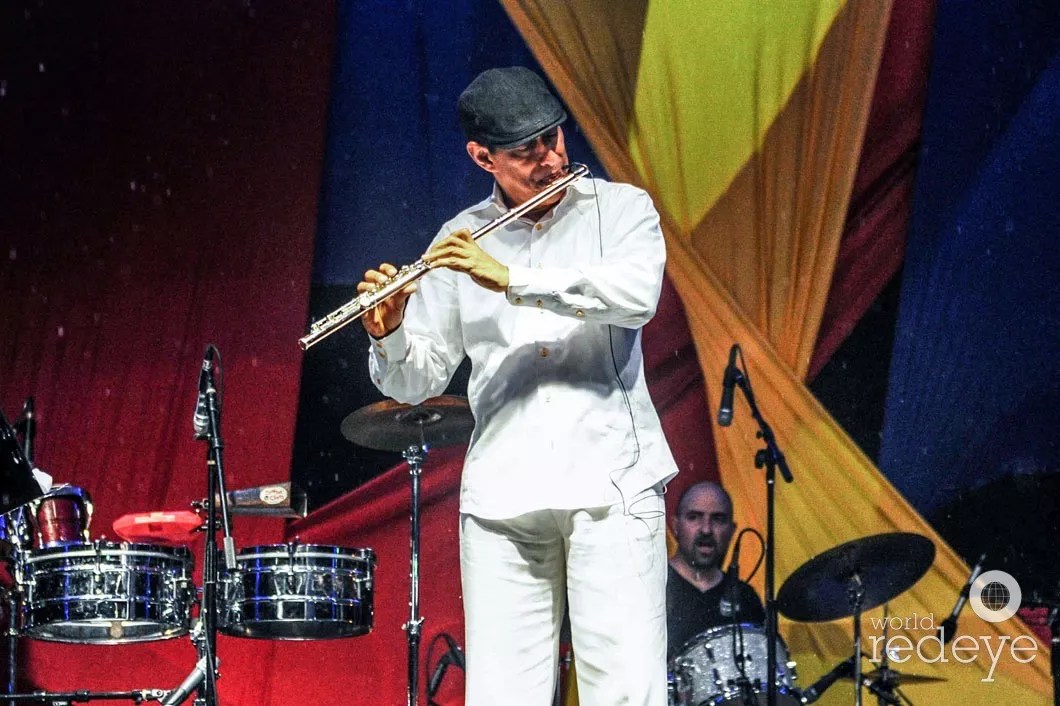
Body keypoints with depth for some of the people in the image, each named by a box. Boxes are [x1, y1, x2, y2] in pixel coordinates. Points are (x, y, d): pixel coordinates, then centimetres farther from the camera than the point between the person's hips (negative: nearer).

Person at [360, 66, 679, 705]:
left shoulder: (621, 209, 6)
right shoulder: (460, 243, 12)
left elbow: (636, 294, -16)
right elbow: (417, 382, 13)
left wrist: (511, 280, -20)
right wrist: (388, 335, -9)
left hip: (611, 484, -2)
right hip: (501, 498, 2)